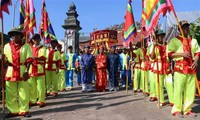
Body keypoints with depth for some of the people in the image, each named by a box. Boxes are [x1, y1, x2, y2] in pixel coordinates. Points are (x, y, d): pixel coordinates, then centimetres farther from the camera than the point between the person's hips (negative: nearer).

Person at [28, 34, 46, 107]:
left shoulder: (42, 48, 0)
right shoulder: (30, 48, 14)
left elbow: (43, 58, -15)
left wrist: (35, 58, -33)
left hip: (40, 70, -4)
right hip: (31, 69, 4)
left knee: (40, 86, -3)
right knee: (31, 86, 9)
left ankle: (41, 101, 5)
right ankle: (32, 101, 20)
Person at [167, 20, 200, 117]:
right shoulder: (175, 40, 1)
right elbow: (169, 54, -4)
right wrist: (182, 54, -15)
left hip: (191, 67, 5)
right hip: (180, 67, -5)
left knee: (190, 89, 5)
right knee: (178, 89, -6)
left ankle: (187, 109, 17)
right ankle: (177, 110, 5)